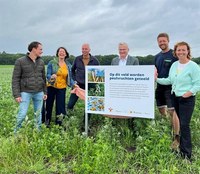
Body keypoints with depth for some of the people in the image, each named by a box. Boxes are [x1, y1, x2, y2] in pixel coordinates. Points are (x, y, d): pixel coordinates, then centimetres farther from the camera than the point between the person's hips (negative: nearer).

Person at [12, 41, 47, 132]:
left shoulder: (41, 62, 8)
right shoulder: (20, 61, -5)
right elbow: (15, 79, -5)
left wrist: (45, 92, 13)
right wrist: (16, 95, -10)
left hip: (39, 92, 4)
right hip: (26, 92, -4)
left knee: (38, 114, 10)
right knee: (22, 114, -3)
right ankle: (16, 131, 18)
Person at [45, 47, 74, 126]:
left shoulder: (68, 65, 4)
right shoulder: (52, 63, -5)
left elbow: (69, 78, 8)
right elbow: (48, 75, -8)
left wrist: (74, 85, -9)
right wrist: (51, 76, -31)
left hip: (62, 88, 2)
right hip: (51, 87, -2)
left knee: (60, 106, 4)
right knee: (49, 105, 9)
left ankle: (58, 124, 18)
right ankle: (47, 123, 27)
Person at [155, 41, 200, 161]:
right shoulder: (174, 65, 8)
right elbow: (170, 80, 11)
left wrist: (187, 93, -22)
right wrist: (157, 79, 2)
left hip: (187, 99, -6)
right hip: (175, 97, 7)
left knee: (184, 125, -7)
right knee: (179, 123, 14)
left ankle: (187, 154, 6)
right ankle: (181, 147, 30)